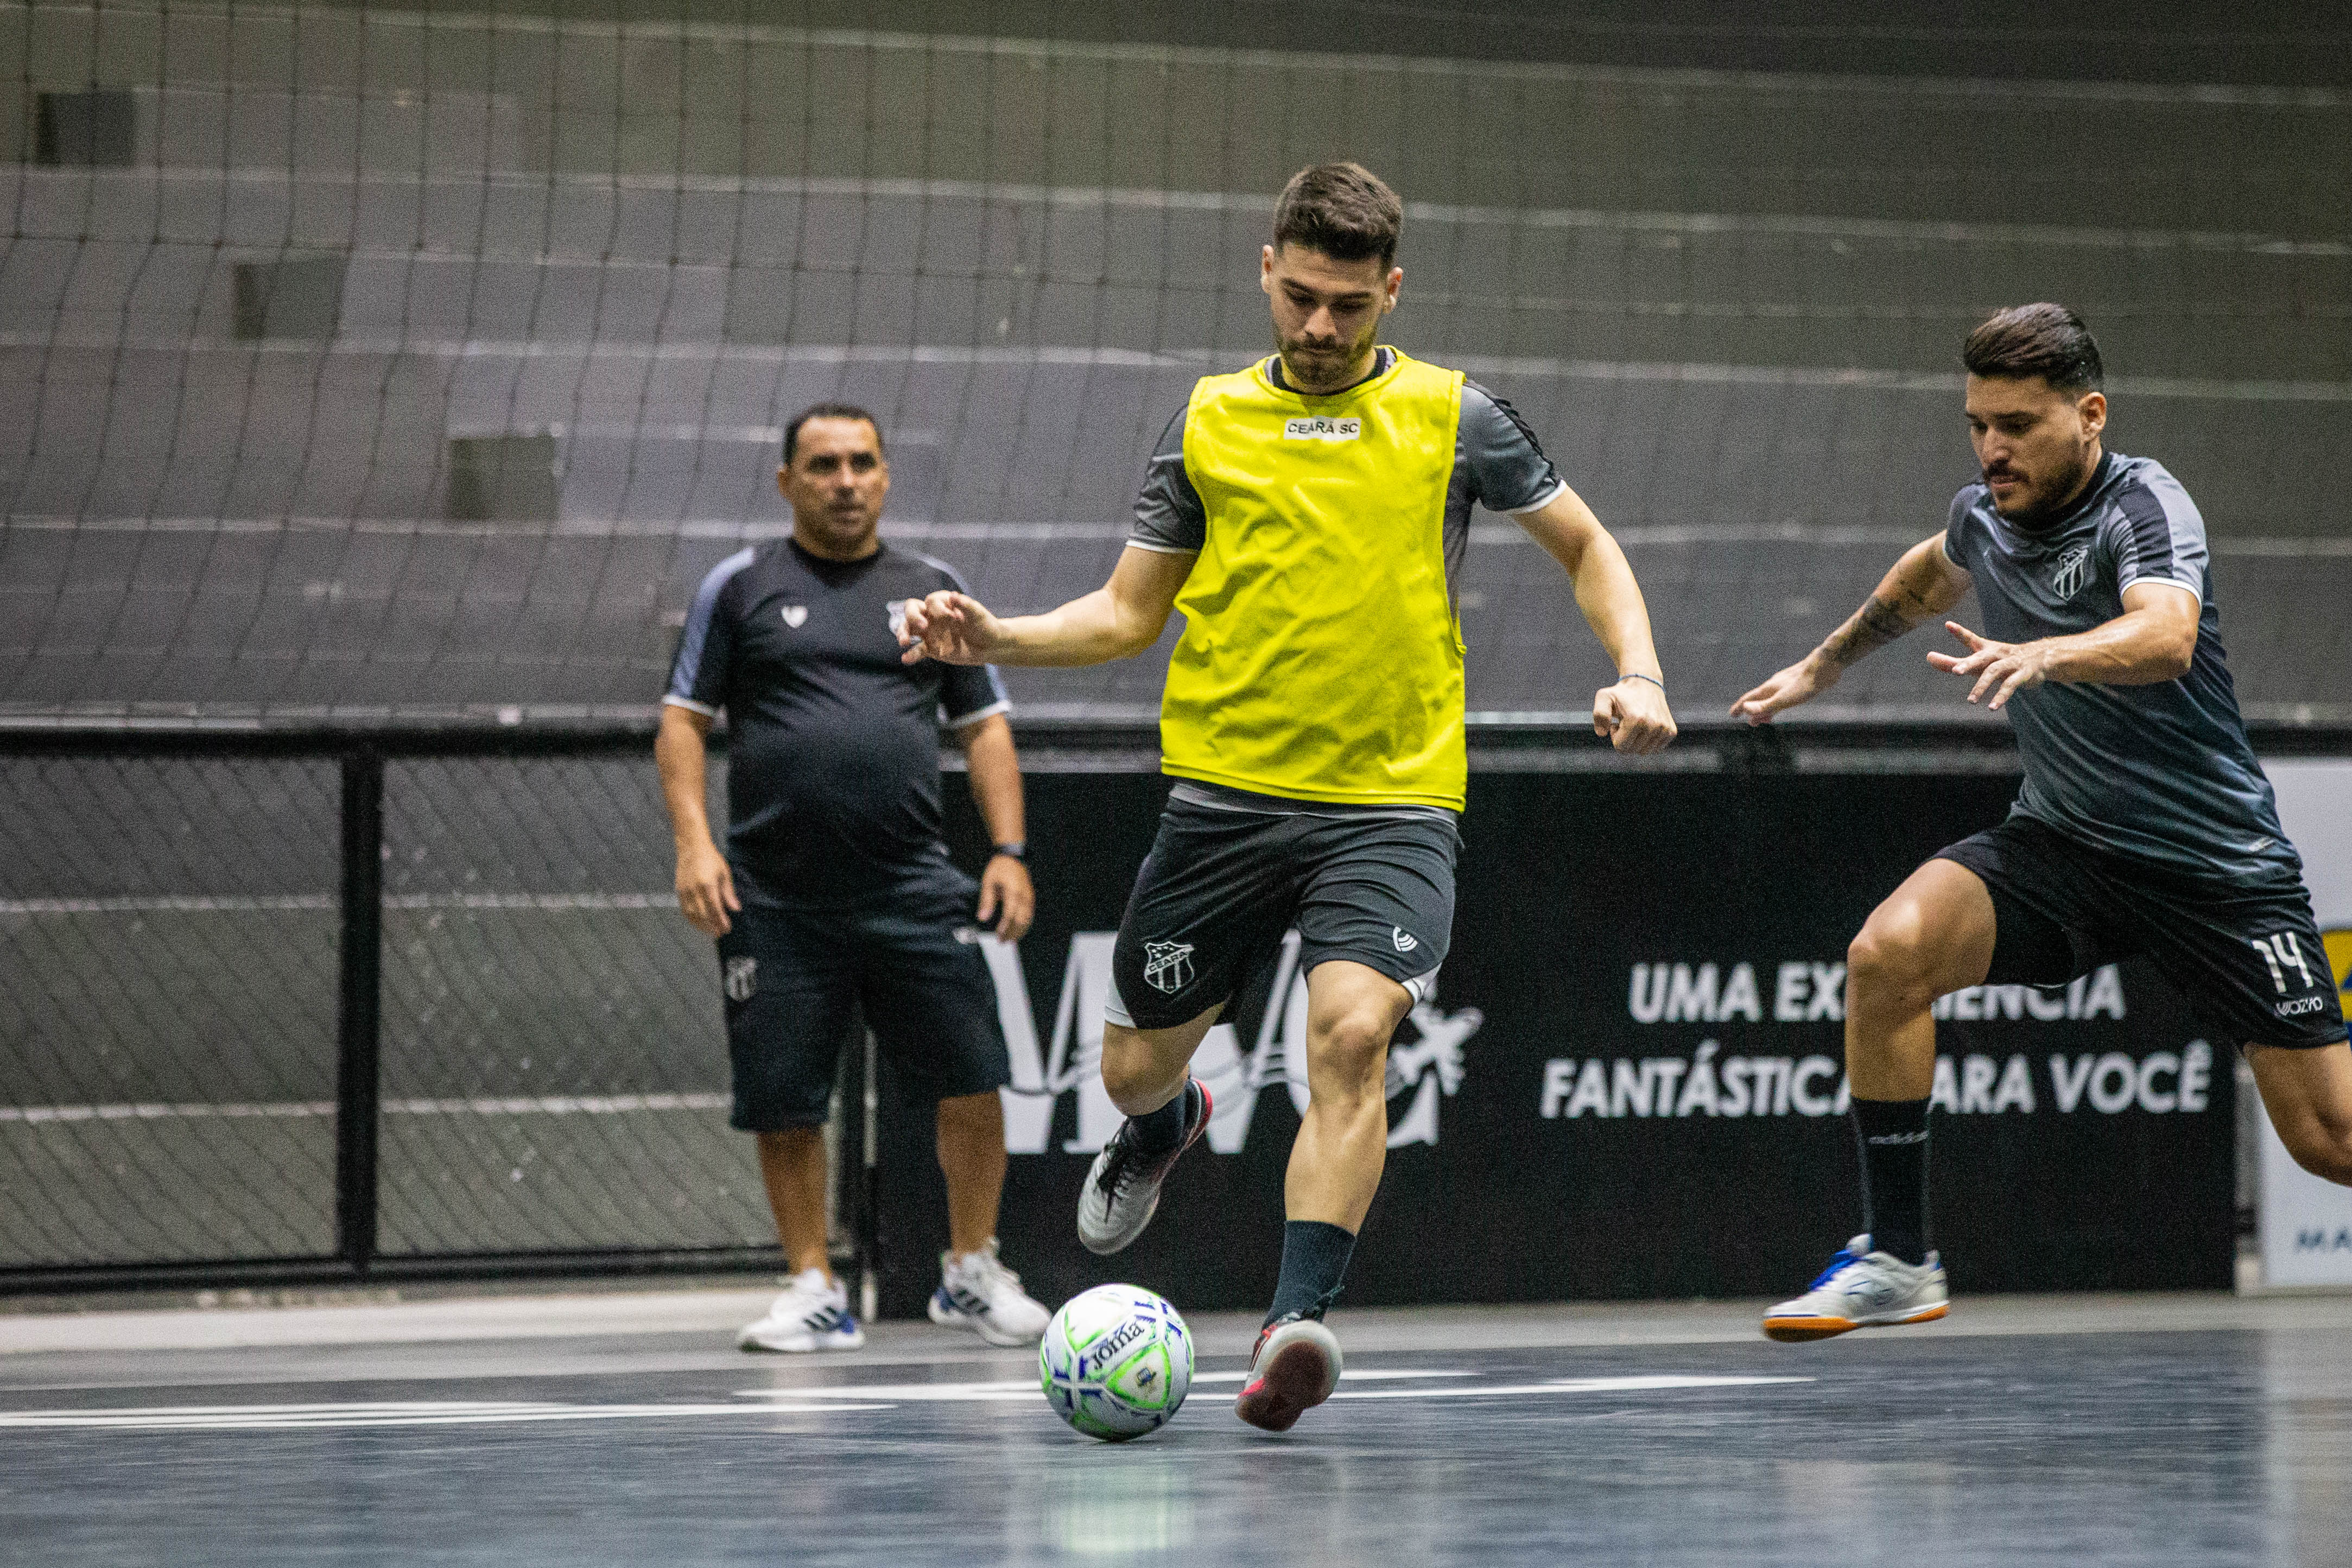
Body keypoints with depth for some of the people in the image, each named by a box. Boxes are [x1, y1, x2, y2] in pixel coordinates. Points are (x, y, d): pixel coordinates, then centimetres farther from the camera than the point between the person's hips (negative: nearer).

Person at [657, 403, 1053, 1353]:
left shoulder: (933, 591, 12)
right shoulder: (741, 588, 7)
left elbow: (985, 728, 14)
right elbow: (683, 719, 6)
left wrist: (1008, 852, 3)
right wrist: (693, 840, -7)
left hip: (912, 890, 1)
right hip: (777, 899, -1)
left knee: (972, 1077, -7)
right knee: (783, 1104, 0)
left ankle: (971, 1273, 9)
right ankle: (815, 1291, 13)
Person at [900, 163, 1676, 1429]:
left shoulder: (1450, 416, 3)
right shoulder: (1207, 422, 8)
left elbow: (1586, 547, 12)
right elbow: (1128, 612, 12)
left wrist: (1636, 675, -5)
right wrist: (996, 640, -6)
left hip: (1391, 802, -2)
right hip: (1224, 791, 3)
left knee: (1353, 1033, -25)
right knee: (1136, 1065, 10)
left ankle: (1296, 1324, -30)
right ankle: (1161, 1128, 48)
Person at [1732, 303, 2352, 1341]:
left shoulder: (2143, 505, -18)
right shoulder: (1983, 517, 2)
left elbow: (2165, 634, -41)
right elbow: (1934, 572, 29)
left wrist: (2045, 654, -58)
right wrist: (1824, 665, 37)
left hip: (2217, 863, -5)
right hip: (2060, 844, 5)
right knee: (1887, 954, -23)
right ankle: (1896, 1261, -14)